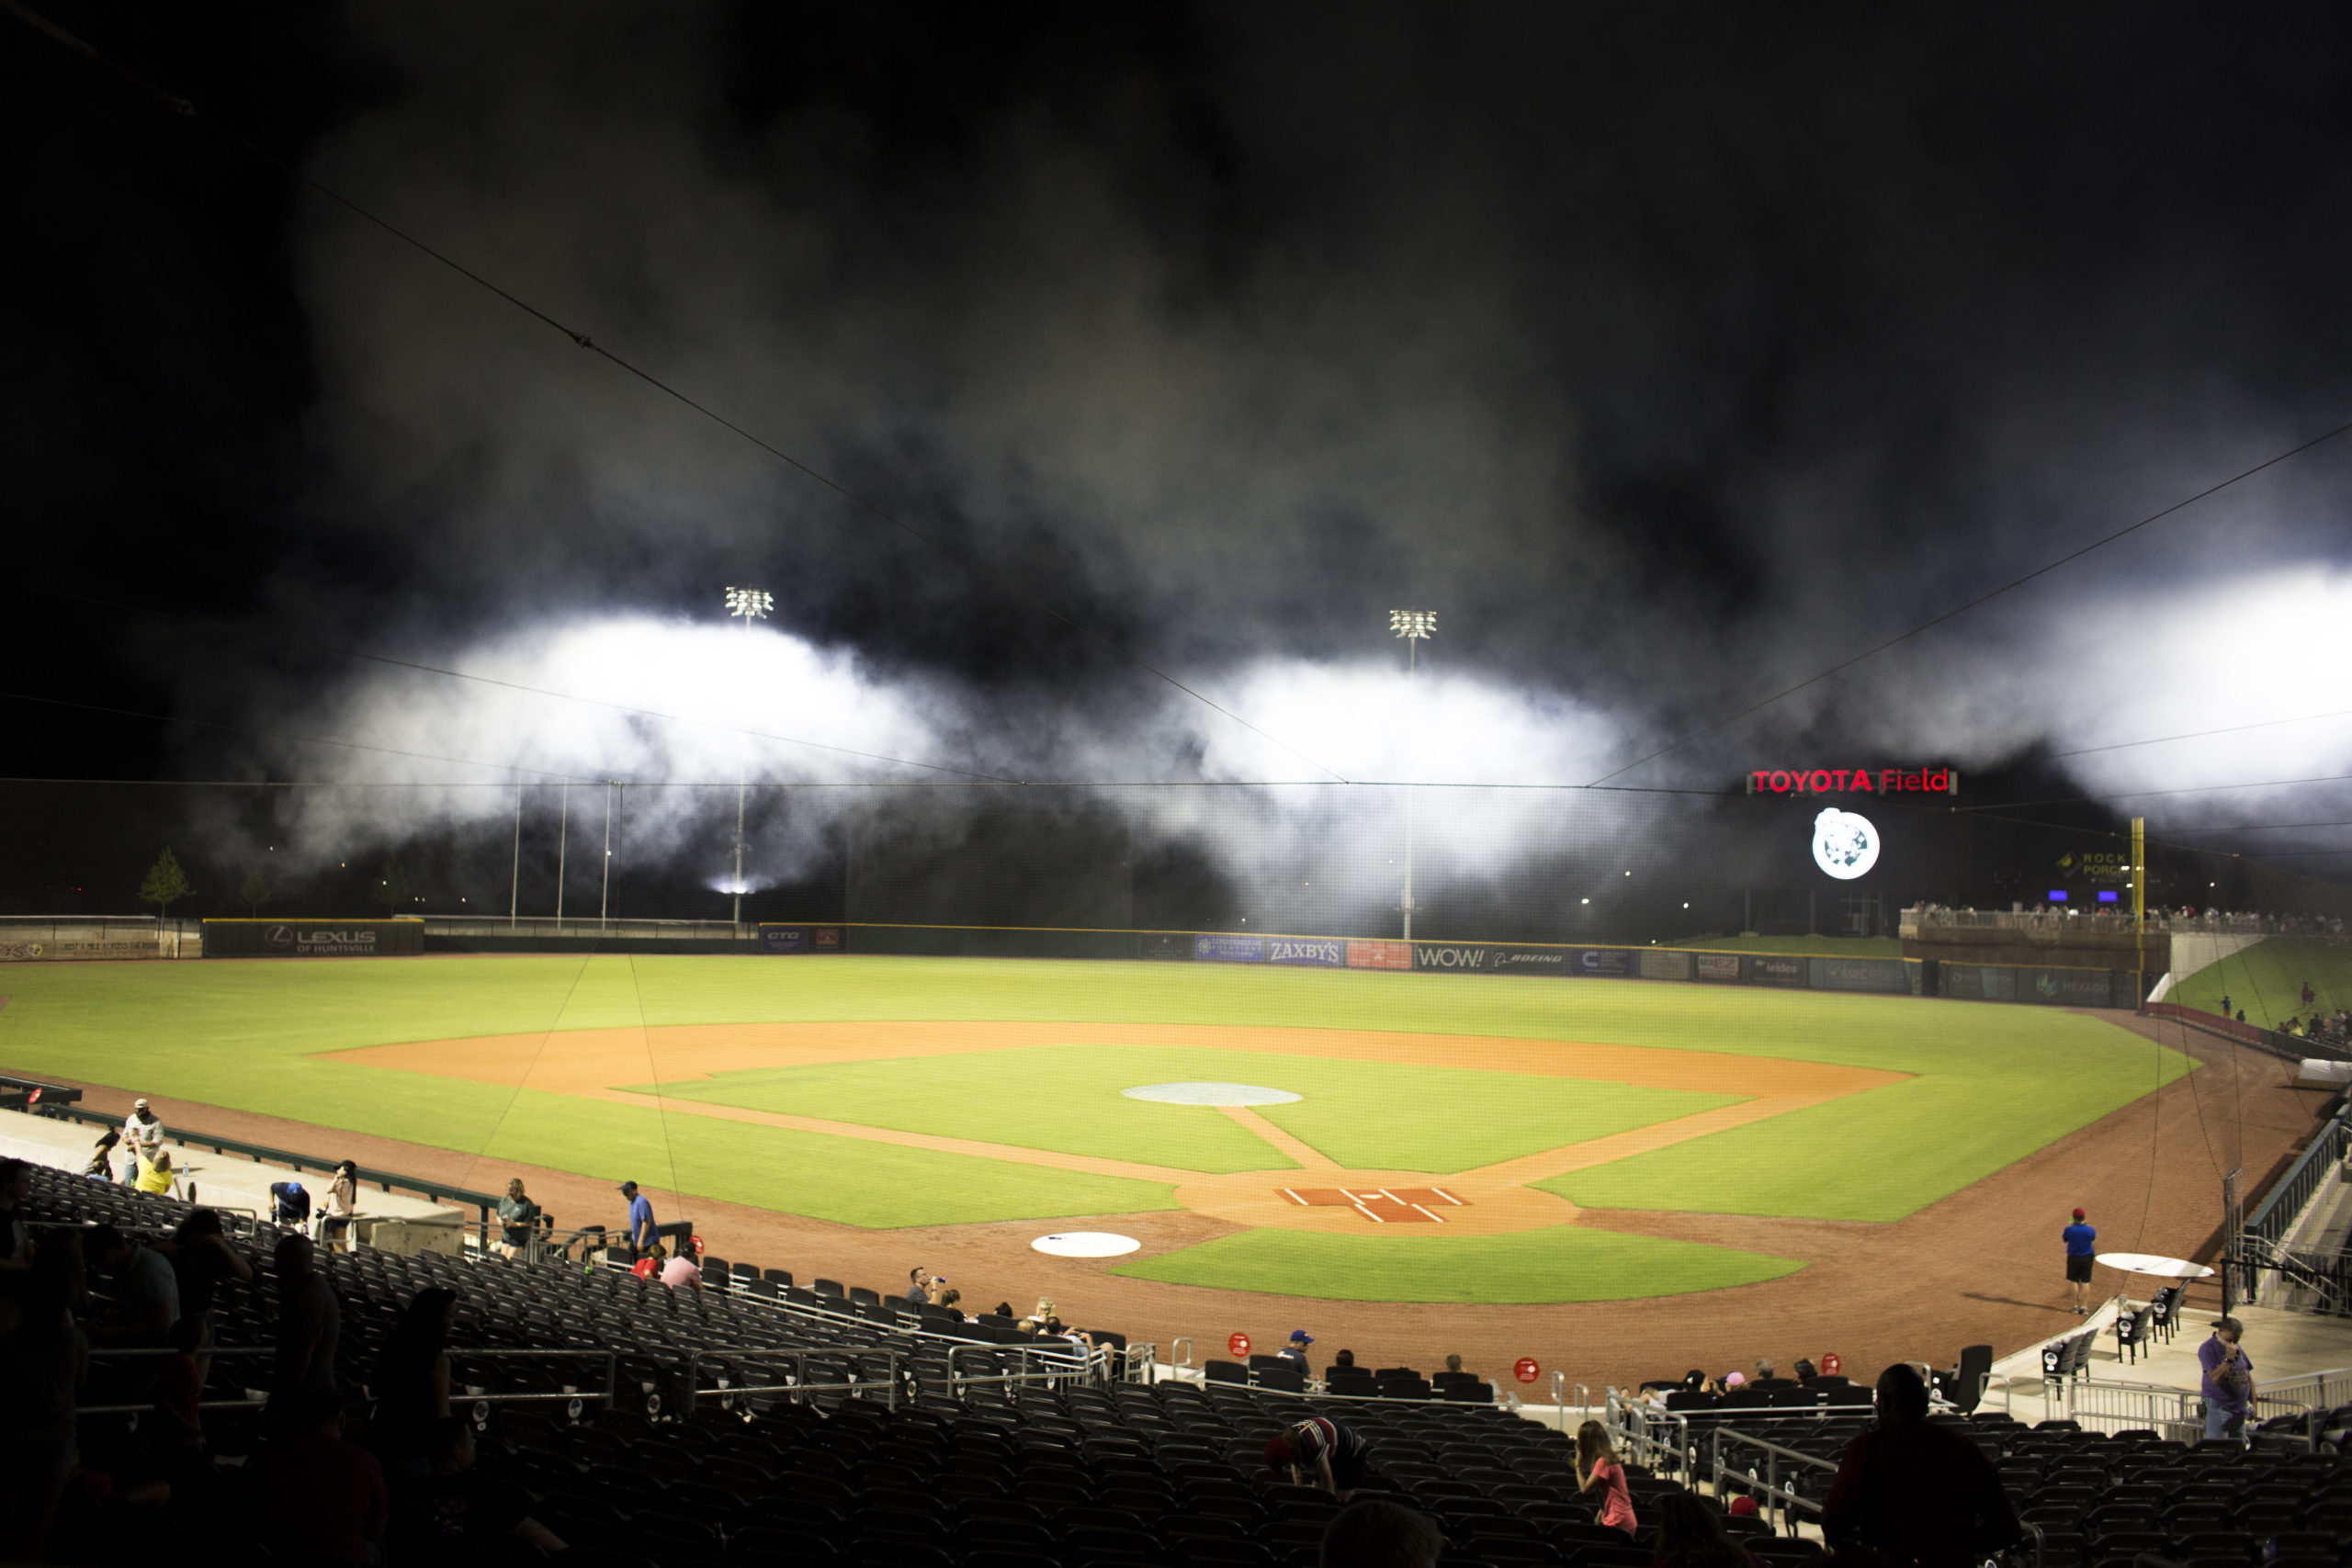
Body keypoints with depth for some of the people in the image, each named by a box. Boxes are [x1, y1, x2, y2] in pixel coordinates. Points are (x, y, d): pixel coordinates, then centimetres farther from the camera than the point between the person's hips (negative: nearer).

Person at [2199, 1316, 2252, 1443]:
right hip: (2218, 1407, -7)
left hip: (2239, 1408, 7)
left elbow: (2248, 1375, 18)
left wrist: (2253, 1403, 15)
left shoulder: (2238, 1348, 12)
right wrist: (2228, 1359, -25)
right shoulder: (2208, 1348, -10)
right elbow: (2216, 1379, -20)